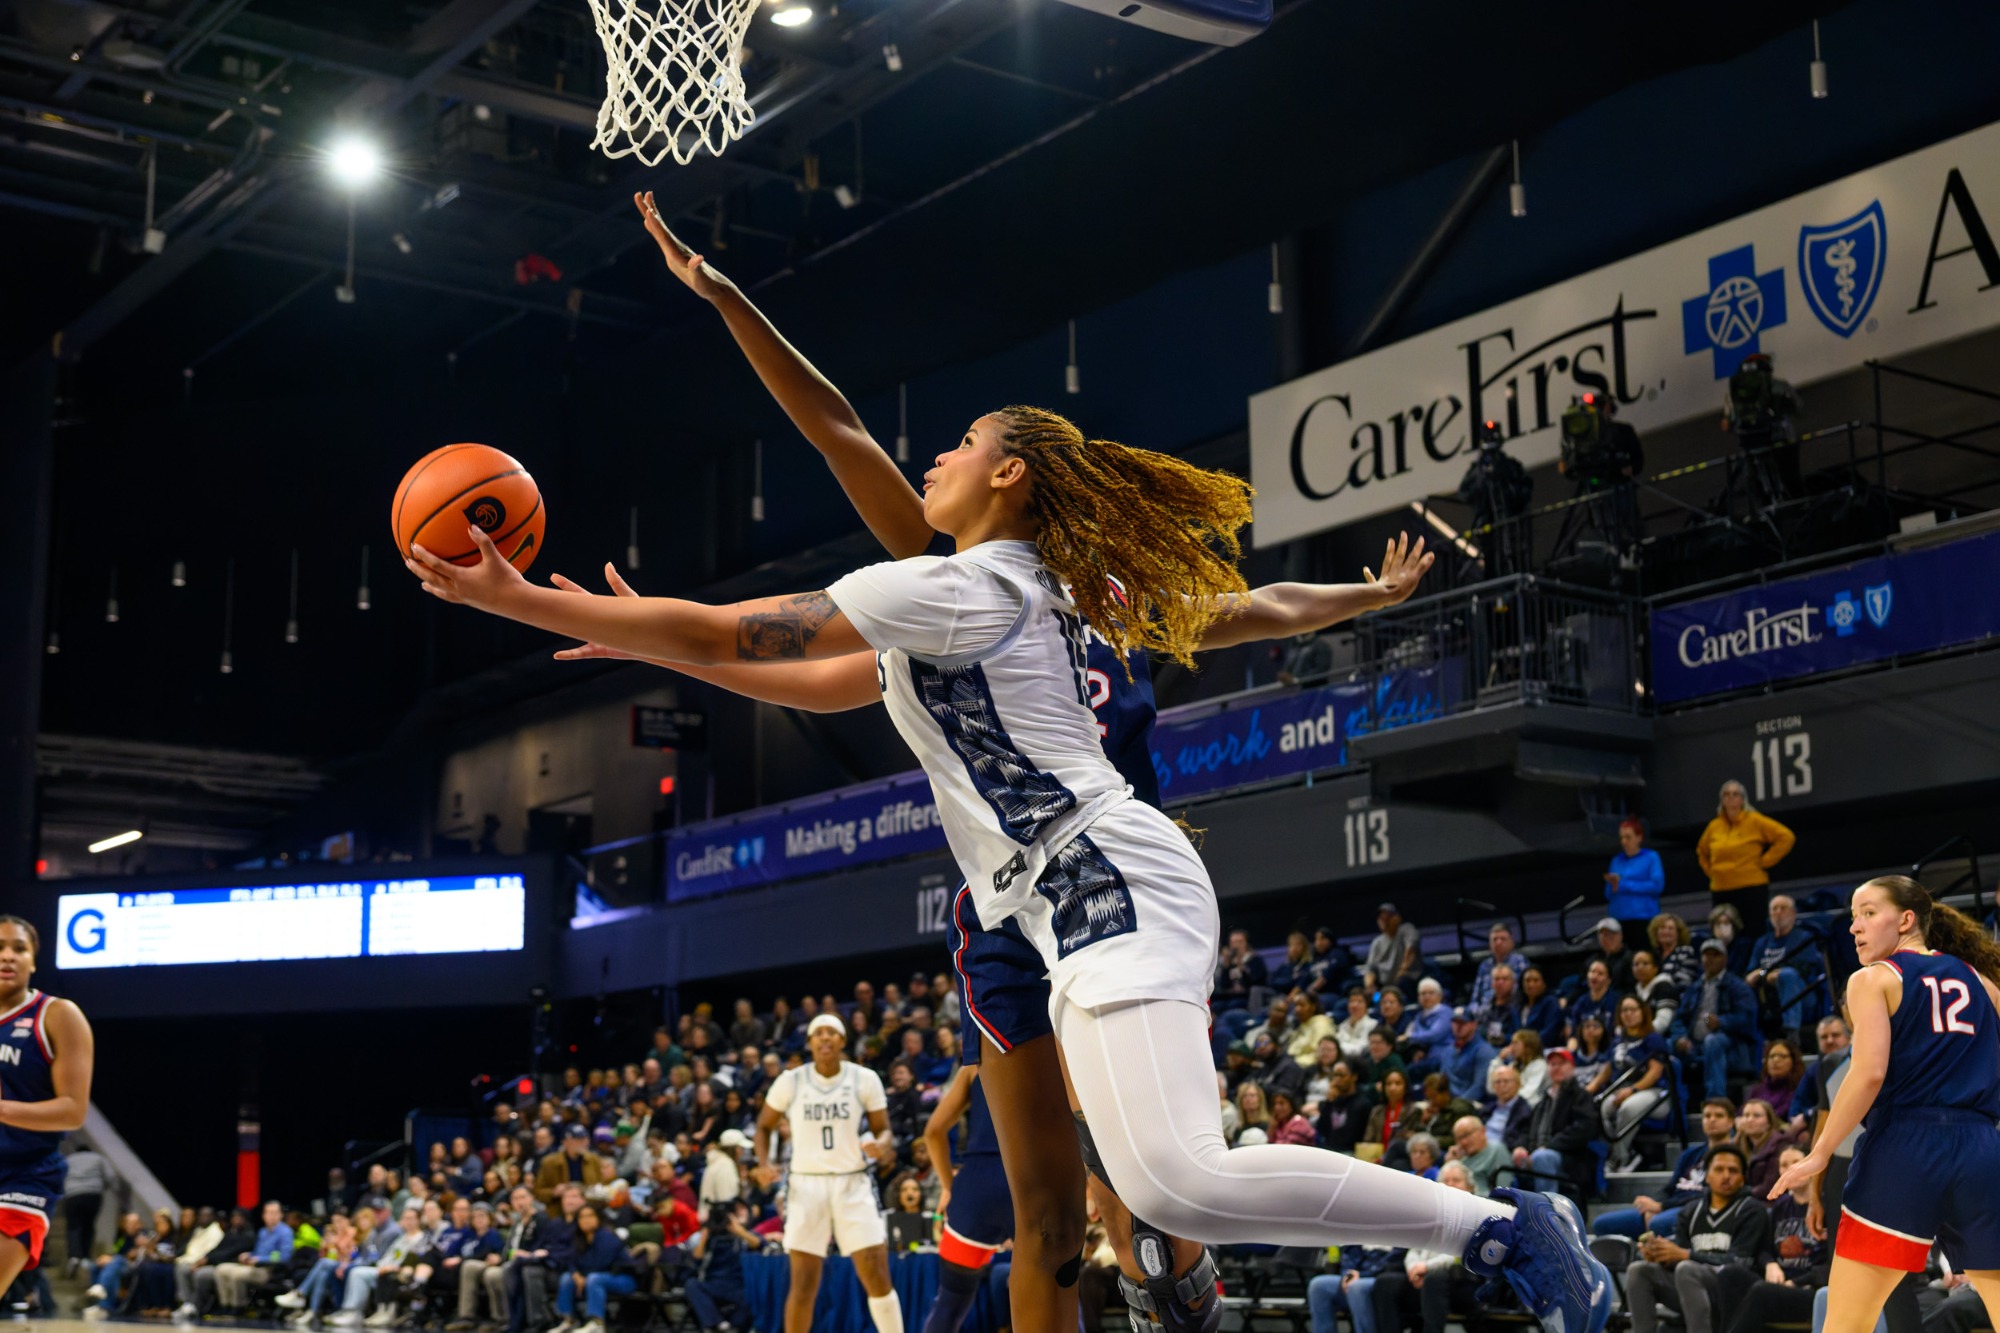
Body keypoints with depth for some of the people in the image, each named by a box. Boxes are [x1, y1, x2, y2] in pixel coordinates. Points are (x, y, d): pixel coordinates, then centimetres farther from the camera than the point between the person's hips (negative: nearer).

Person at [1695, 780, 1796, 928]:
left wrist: (1765, 861, -8)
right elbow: (1702, 851, 29)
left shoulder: (1754, 821, -2)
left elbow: (1786, 837, -7)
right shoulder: (1714, 826, 11)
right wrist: (1710, 870, 13)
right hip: (1721, 890, 4)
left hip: (1752, 888, -4)